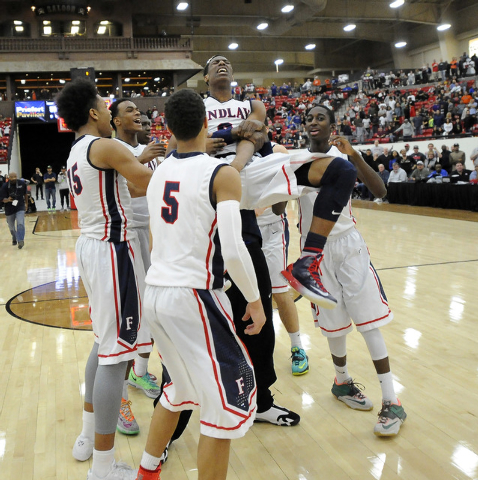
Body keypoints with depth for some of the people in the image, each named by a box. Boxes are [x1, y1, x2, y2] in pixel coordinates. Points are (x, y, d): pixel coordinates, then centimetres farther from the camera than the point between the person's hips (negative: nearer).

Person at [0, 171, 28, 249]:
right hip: (9, 209, 1)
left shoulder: (22, 183, -7)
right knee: (11, 227, 14)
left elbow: (25, 194, 10)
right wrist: (7, 200, -36)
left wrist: (26, 203, 18)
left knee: (20, 224, -20)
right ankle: (14, 239, 40)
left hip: (20, 208, -1)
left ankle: (20, 240, -15)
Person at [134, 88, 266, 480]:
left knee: (181, 386, 27)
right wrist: (255, 300, -7)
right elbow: (233, 250, -18)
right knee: (226, 402, 6)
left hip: (155, 293, 8)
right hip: (194, 297, -8)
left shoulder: (159, 173, 10)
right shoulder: (223, 174, -11)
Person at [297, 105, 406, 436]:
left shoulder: (344, 156, -1)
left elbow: (381, 192, -14)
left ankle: (392, 402, 2)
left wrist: (354, 155, -25)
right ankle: (342, 381, 33)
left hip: (348, 244, -1)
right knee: (335, 323, 8)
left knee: (369, 321, -4)